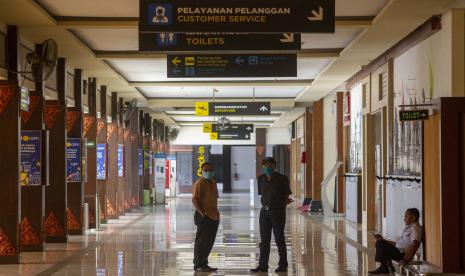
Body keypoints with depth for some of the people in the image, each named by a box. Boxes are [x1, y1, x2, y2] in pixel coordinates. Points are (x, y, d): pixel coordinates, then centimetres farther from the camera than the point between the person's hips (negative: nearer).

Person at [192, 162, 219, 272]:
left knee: (209, 242, 12)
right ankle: (198, 265, 1)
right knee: (201, 241, -4)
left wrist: (216, 213, 15)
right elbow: (194, 199, -17)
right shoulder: (199, 183, -10)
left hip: (214, 217, 9)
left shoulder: (213, 183, 16)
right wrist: (202, 213, -22)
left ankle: (204, 263, 20)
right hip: (204, 217, -9)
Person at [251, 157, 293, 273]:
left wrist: (285, 202, -14)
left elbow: (286, 195, 0)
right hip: (264, 211, 5)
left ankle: (283, 265, 10)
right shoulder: (261, 179, 7)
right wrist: (265, 205, 9)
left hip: (278, 211, -5)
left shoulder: (282, 179, -7)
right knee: (264, 240, 5)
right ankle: (262, 266, 8)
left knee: (279, 239, 1)